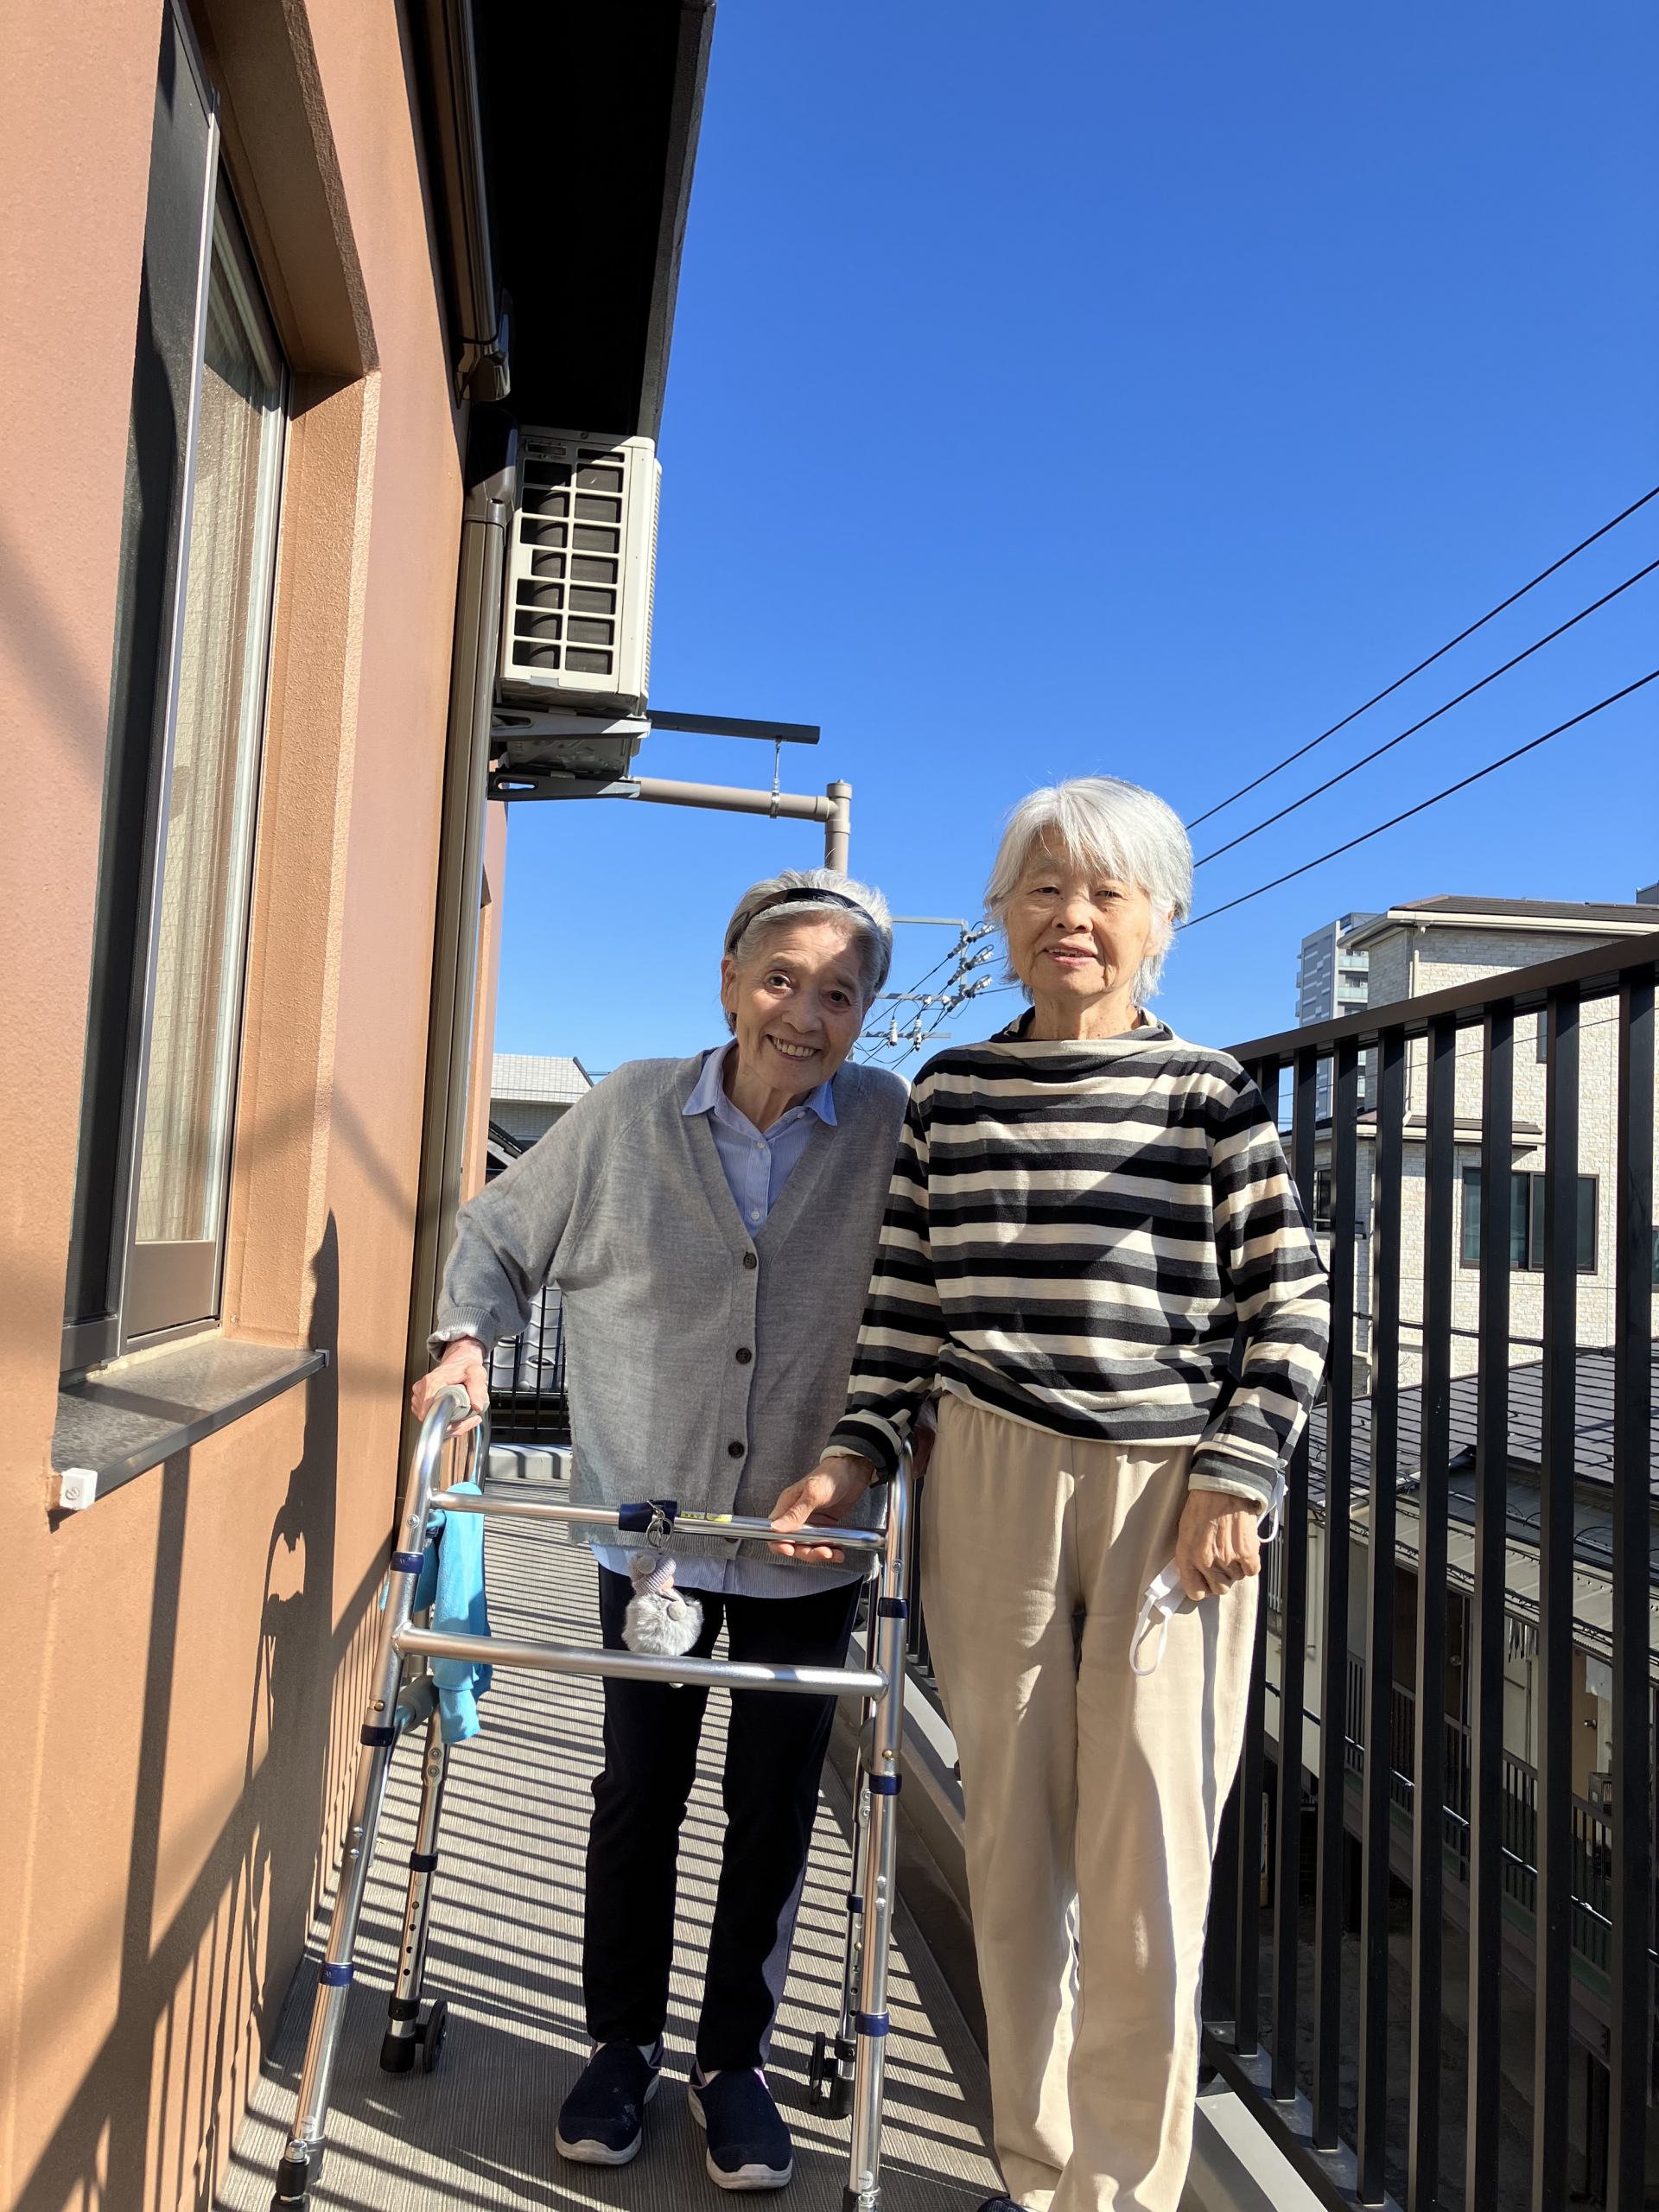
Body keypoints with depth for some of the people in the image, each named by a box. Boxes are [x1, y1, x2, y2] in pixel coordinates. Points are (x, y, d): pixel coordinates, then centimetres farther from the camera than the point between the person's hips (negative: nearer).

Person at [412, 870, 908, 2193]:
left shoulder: (893, 1130, -8)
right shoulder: (627, 1115, -5)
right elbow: (501, 1237, 8)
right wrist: (468, 1341, -7)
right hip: (651, 1521, 1)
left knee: (774, 1808, 14)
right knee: (639, 1794, 15)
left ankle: (737, 2060, 36)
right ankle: (623, 2043, 38)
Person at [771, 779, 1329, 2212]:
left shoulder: (1212, 1096, 2)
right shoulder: (949, 1094, 7)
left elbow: (1289, 1305, 2)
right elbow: (906, 1299, 8)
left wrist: (1236, 1483, -6)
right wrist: (856, 1453, 1)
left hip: (1171, 1495, -1)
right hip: (991, 1490, 2)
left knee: (1148, 1855, 3)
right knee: (1013, 1840, 11)